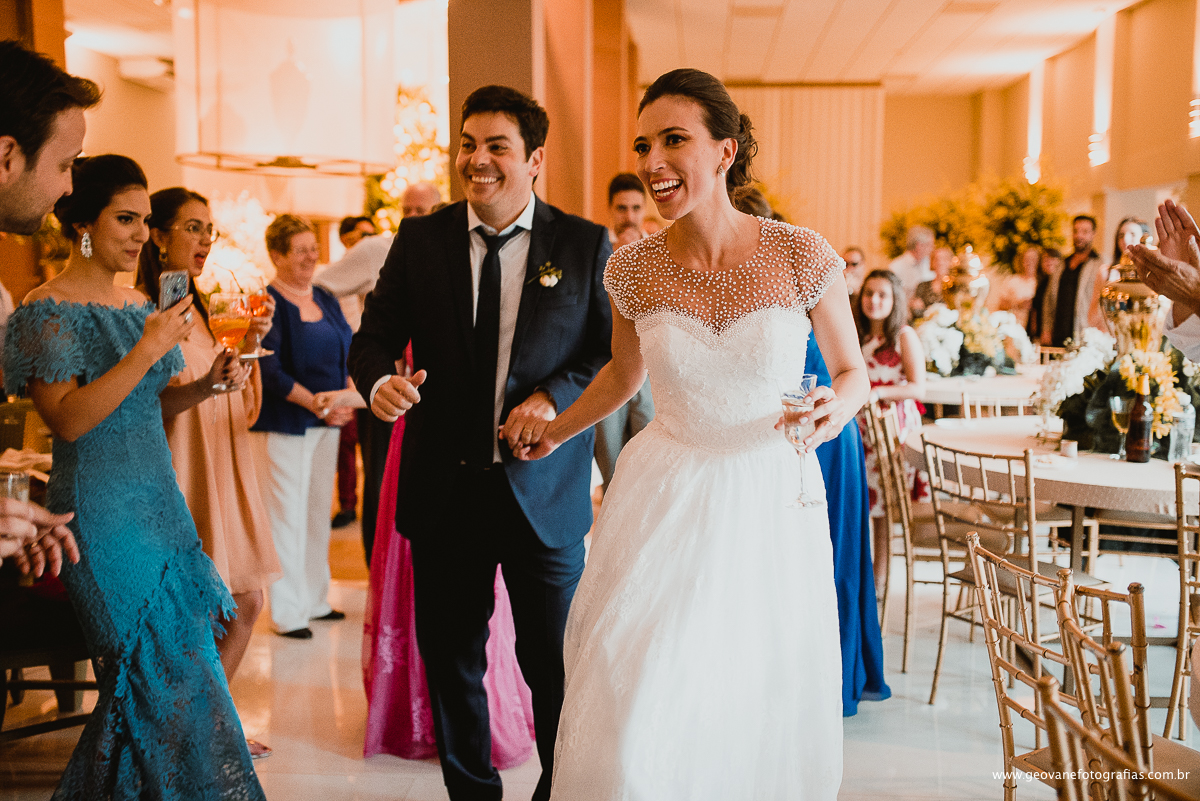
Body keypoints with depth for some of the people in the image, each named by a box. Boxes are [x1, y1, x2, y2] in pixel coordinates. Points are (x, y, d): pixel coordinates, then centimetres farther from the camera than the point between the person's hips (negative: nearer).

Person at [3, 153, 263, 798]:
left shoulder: (139, 305, 13)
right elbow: (69, 419, -20)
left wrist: (204, 384, 1)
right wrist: (148, 350, -22)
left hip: (158, 501, 8)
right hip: (100, 512, -7)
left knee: (145, 678, 9)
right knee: (172, 676, -4)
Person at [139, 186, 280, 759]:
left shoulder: (203, 311, 16)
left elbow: (247, 411, 14)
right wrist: (205, 383, -26)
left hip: (227, 474, 8)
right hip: (179, 477, -8)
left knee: (245, 604, 10)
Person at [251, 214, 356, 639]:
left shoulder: (325, 299, 12)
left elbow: (346, 353, 13)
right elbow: (270, 370, -16)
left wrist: (348, 397, -5)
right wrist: (316, 404, -21)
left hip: (326, 424, 7)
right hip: (284, 425, -7)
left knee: (319, 511, 13)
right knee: (287, 516, -2)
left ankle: (315, 599, 24)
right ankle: (287, 612, 7)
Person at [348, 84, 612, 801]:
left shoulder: (586, 245, 0)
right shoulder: (419, 240, 4)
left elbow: (619, 355, -1)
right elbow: (374, 335, 4)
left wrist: (556, 395, -18)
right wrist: (379, 380, -19)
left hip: (545, 491, -2)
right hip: (445, 491, 2)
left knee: (554, 662, 9)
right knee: (450, 661, 14)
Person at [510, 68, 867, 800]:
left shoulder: (802, 256, -11)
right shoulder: (635, 269, -5)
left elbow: (851, 370, 3)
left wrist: (836, 409, -17)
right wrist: (556, 432, 15)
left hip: (772, 500, -1)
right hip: (666, 499, 1)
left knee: (764, 716, 9)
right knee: (639, 724, -3)